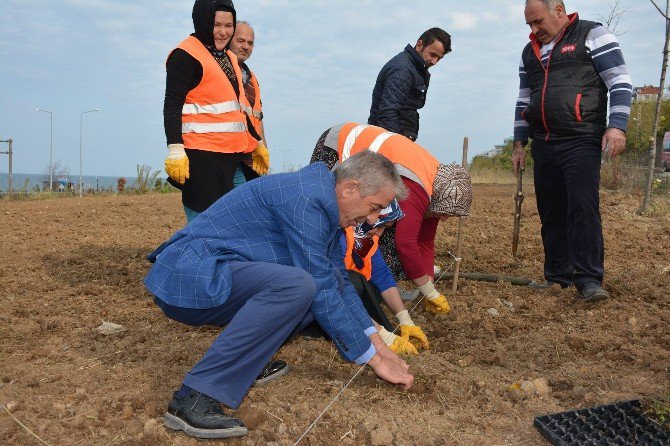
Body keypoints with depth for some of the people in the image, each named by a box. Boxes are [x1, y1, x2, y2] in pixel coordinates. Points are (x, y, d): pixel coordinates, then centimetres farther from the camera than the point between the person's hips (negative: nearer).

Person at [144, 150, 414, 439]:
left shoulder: (322, 202, 10)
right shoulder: (305, 199, -21)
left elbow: (339, 283, 18)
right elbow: (321, 292, -20)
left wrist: (376, 341, 12)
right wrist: (373, 359, -12)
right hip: (187, 279, -9)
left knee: (333, 279, 5)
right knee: (296, 285, -33)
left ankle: (248, 356, 4)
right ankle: (193, 399, -26)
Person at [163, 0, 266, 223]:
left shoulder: (229, 58, 23)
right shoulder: (185, 55, -4)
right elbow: (172, 106, -12)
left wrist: (256, 143, 31)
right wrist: (175, 150, -22)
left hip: (232, 155, 9)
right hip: (202, 157, -8)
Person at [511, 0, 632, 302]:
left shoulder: (591, 35, 1)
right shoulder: (529, 52, 19)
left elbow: (620, 82, -4)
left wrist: (617, 126, -15)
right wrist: (519, 144, 18)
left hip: (581, 142, -6)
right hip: (543, 146, 6)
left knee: (583, 208, -14)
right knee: (551, 214, 6)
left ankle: (589, 279, -10)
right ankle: (557, 277, 14)